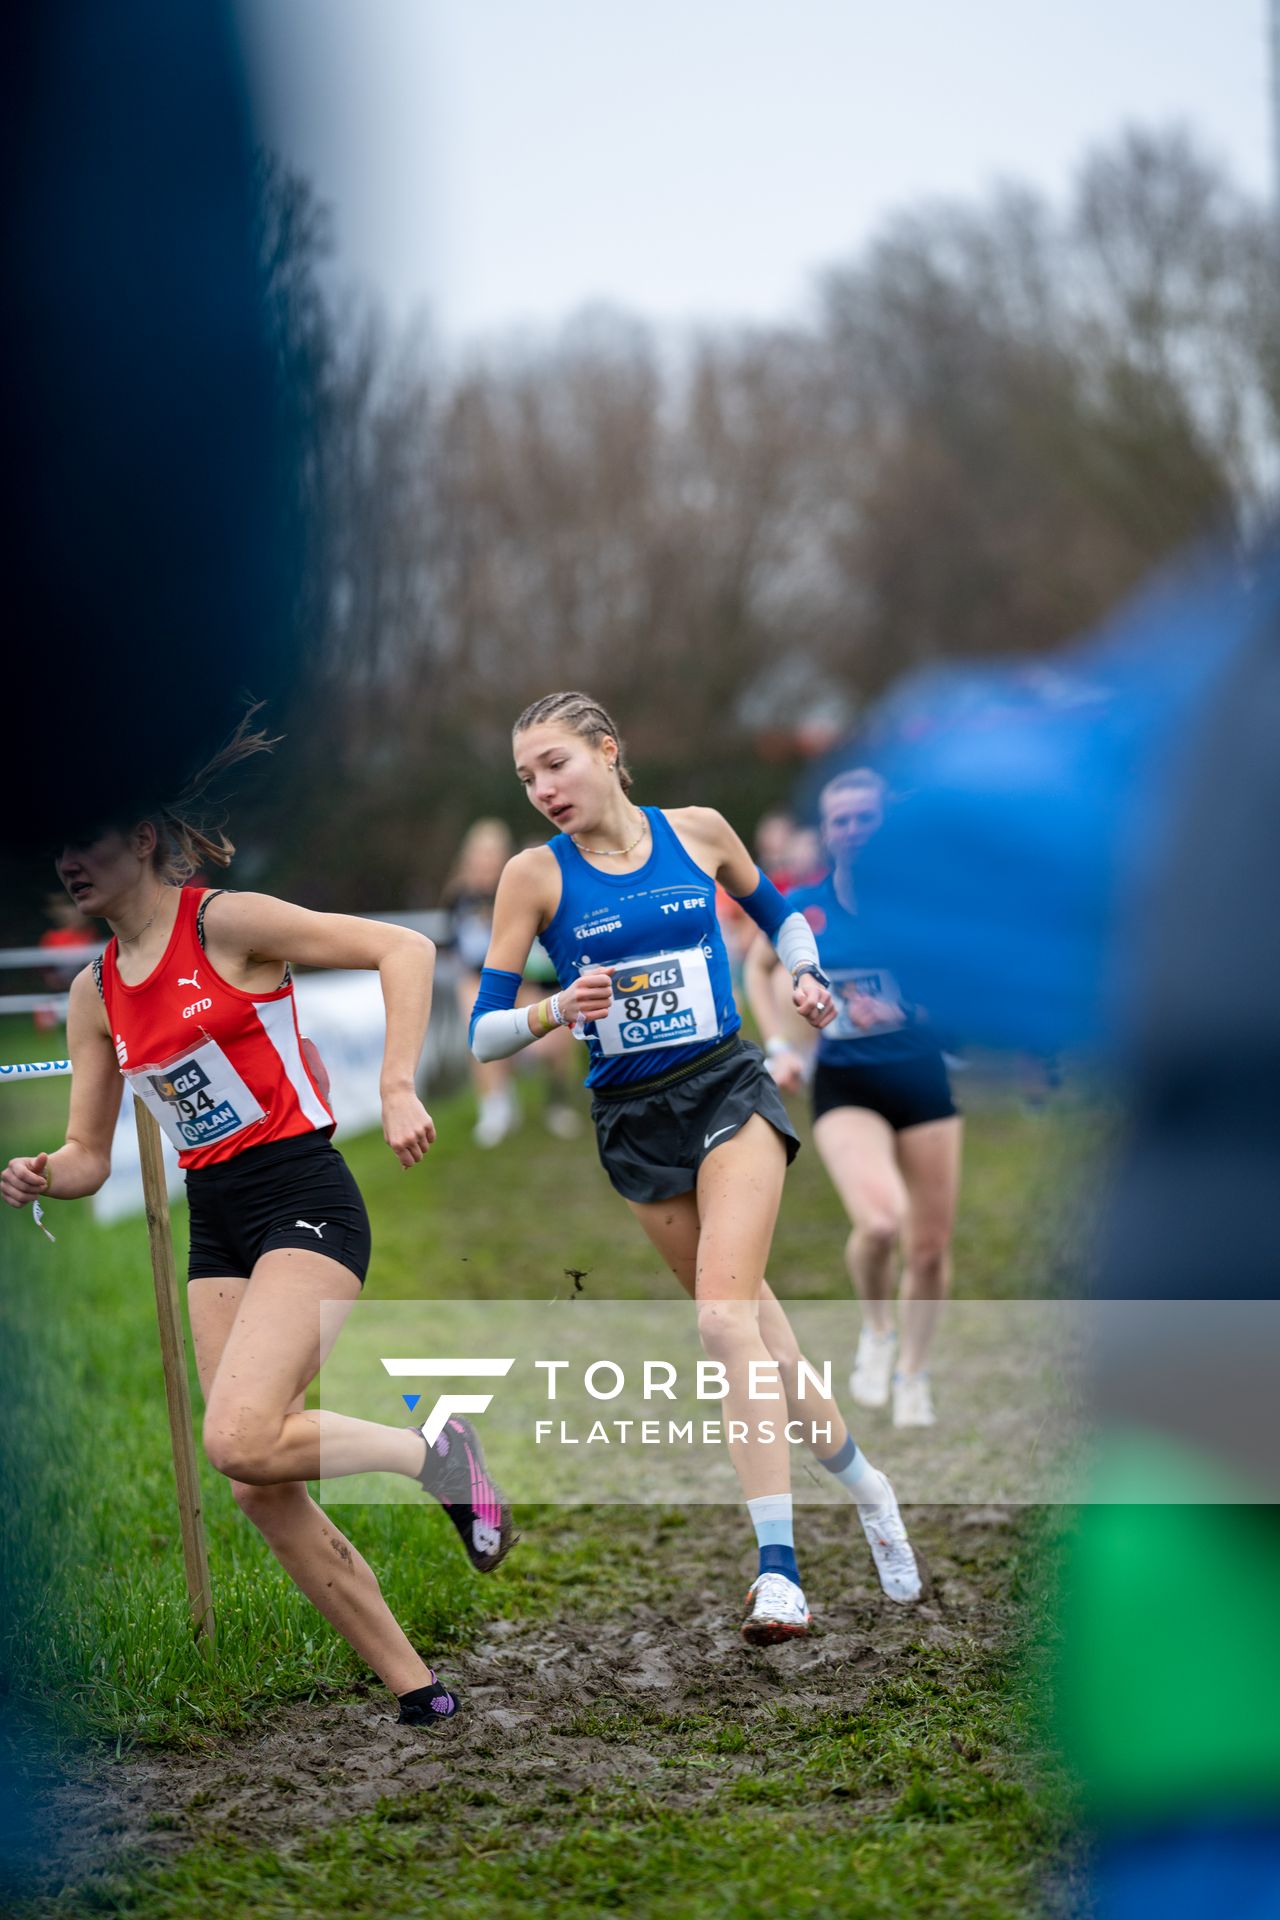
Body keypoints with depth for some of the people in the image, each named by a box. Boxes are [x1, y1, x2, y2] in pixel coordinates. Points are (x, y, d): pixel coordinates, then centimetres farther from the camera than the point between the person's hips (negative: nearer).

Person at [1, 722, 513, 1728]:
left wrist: (398, 1089, -21)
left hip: (303, 1200, -7)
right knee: (263, 1493, 0)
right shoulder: (95, 994, 11)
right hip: (214, 1227, 7)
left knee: (239, 1440, -25)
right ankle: (417, 1692, 10)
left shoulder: (227, 923, -8)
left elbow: (404, 947, -13)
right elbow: (89, 1154, 15)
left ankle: (437, 1453, -1)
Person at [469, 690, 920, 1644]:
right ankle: (861, 1481, 31)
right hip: (633, 1123, 2)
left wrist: (807, 974, 0)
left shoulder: (698, 832, 0)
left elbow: (778, 913, 19)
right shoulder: (536, 875, -4)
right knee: (750, 1319, 8)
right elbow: (485, 1032, -6)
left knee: (725, 1316, -19)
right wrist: (559, 1010, -25)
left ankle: (778, 1567, -21)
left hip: (729, 1088, -2)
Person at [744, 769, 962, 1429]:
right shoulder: (801, 908, -2)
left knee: (930, 1246, 6)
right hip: (845, 1085, -1)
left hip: (921, 1075, 1)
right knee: (880, 1220, -26)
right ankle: (875, 1331, 4)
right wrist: (779, 1046, 5)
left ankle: (912, 1373, 31)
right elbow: (759, 966, 17)